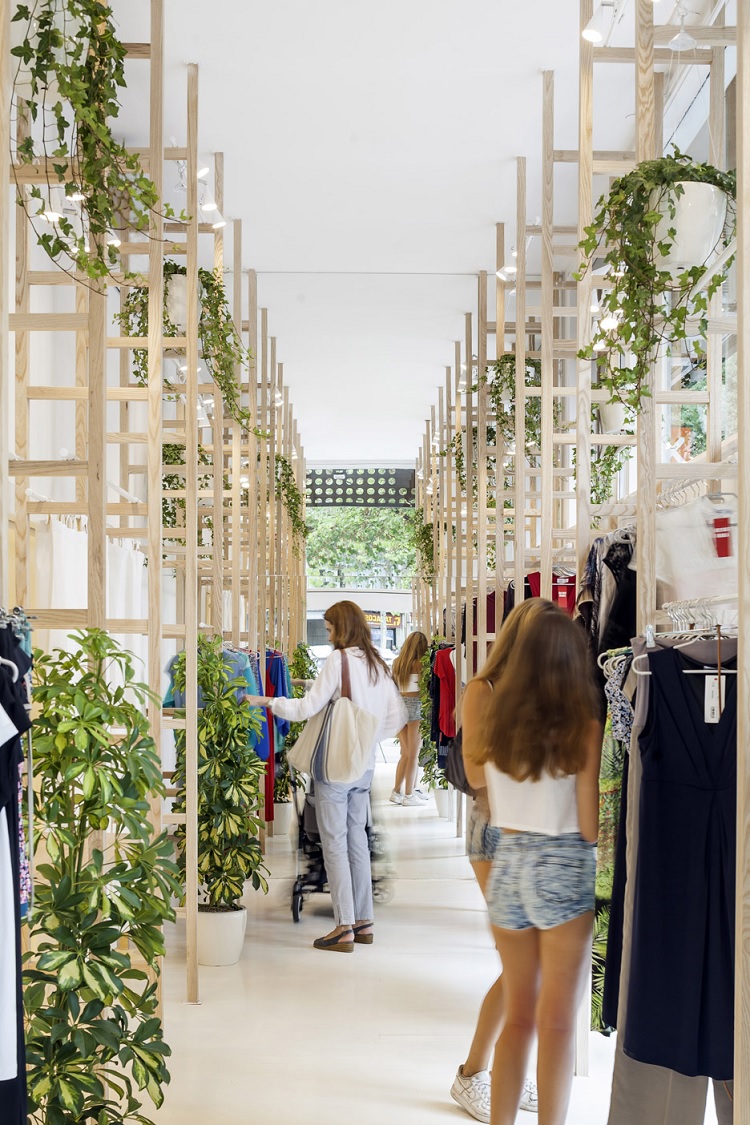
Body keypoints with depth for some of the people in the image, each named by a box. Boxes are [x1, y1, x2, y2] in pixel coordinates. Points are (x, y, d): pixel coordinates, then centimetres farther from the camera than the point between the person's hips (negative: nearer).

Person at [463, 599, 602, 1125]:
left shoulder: (495, 721, 0)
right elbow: (591, 826, -11)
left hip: (507, 866, 5)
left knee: (519, 1017, 18)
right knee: (558, 1024, 7)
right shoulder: (584, 727, -12)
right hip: (564, 871, -5)